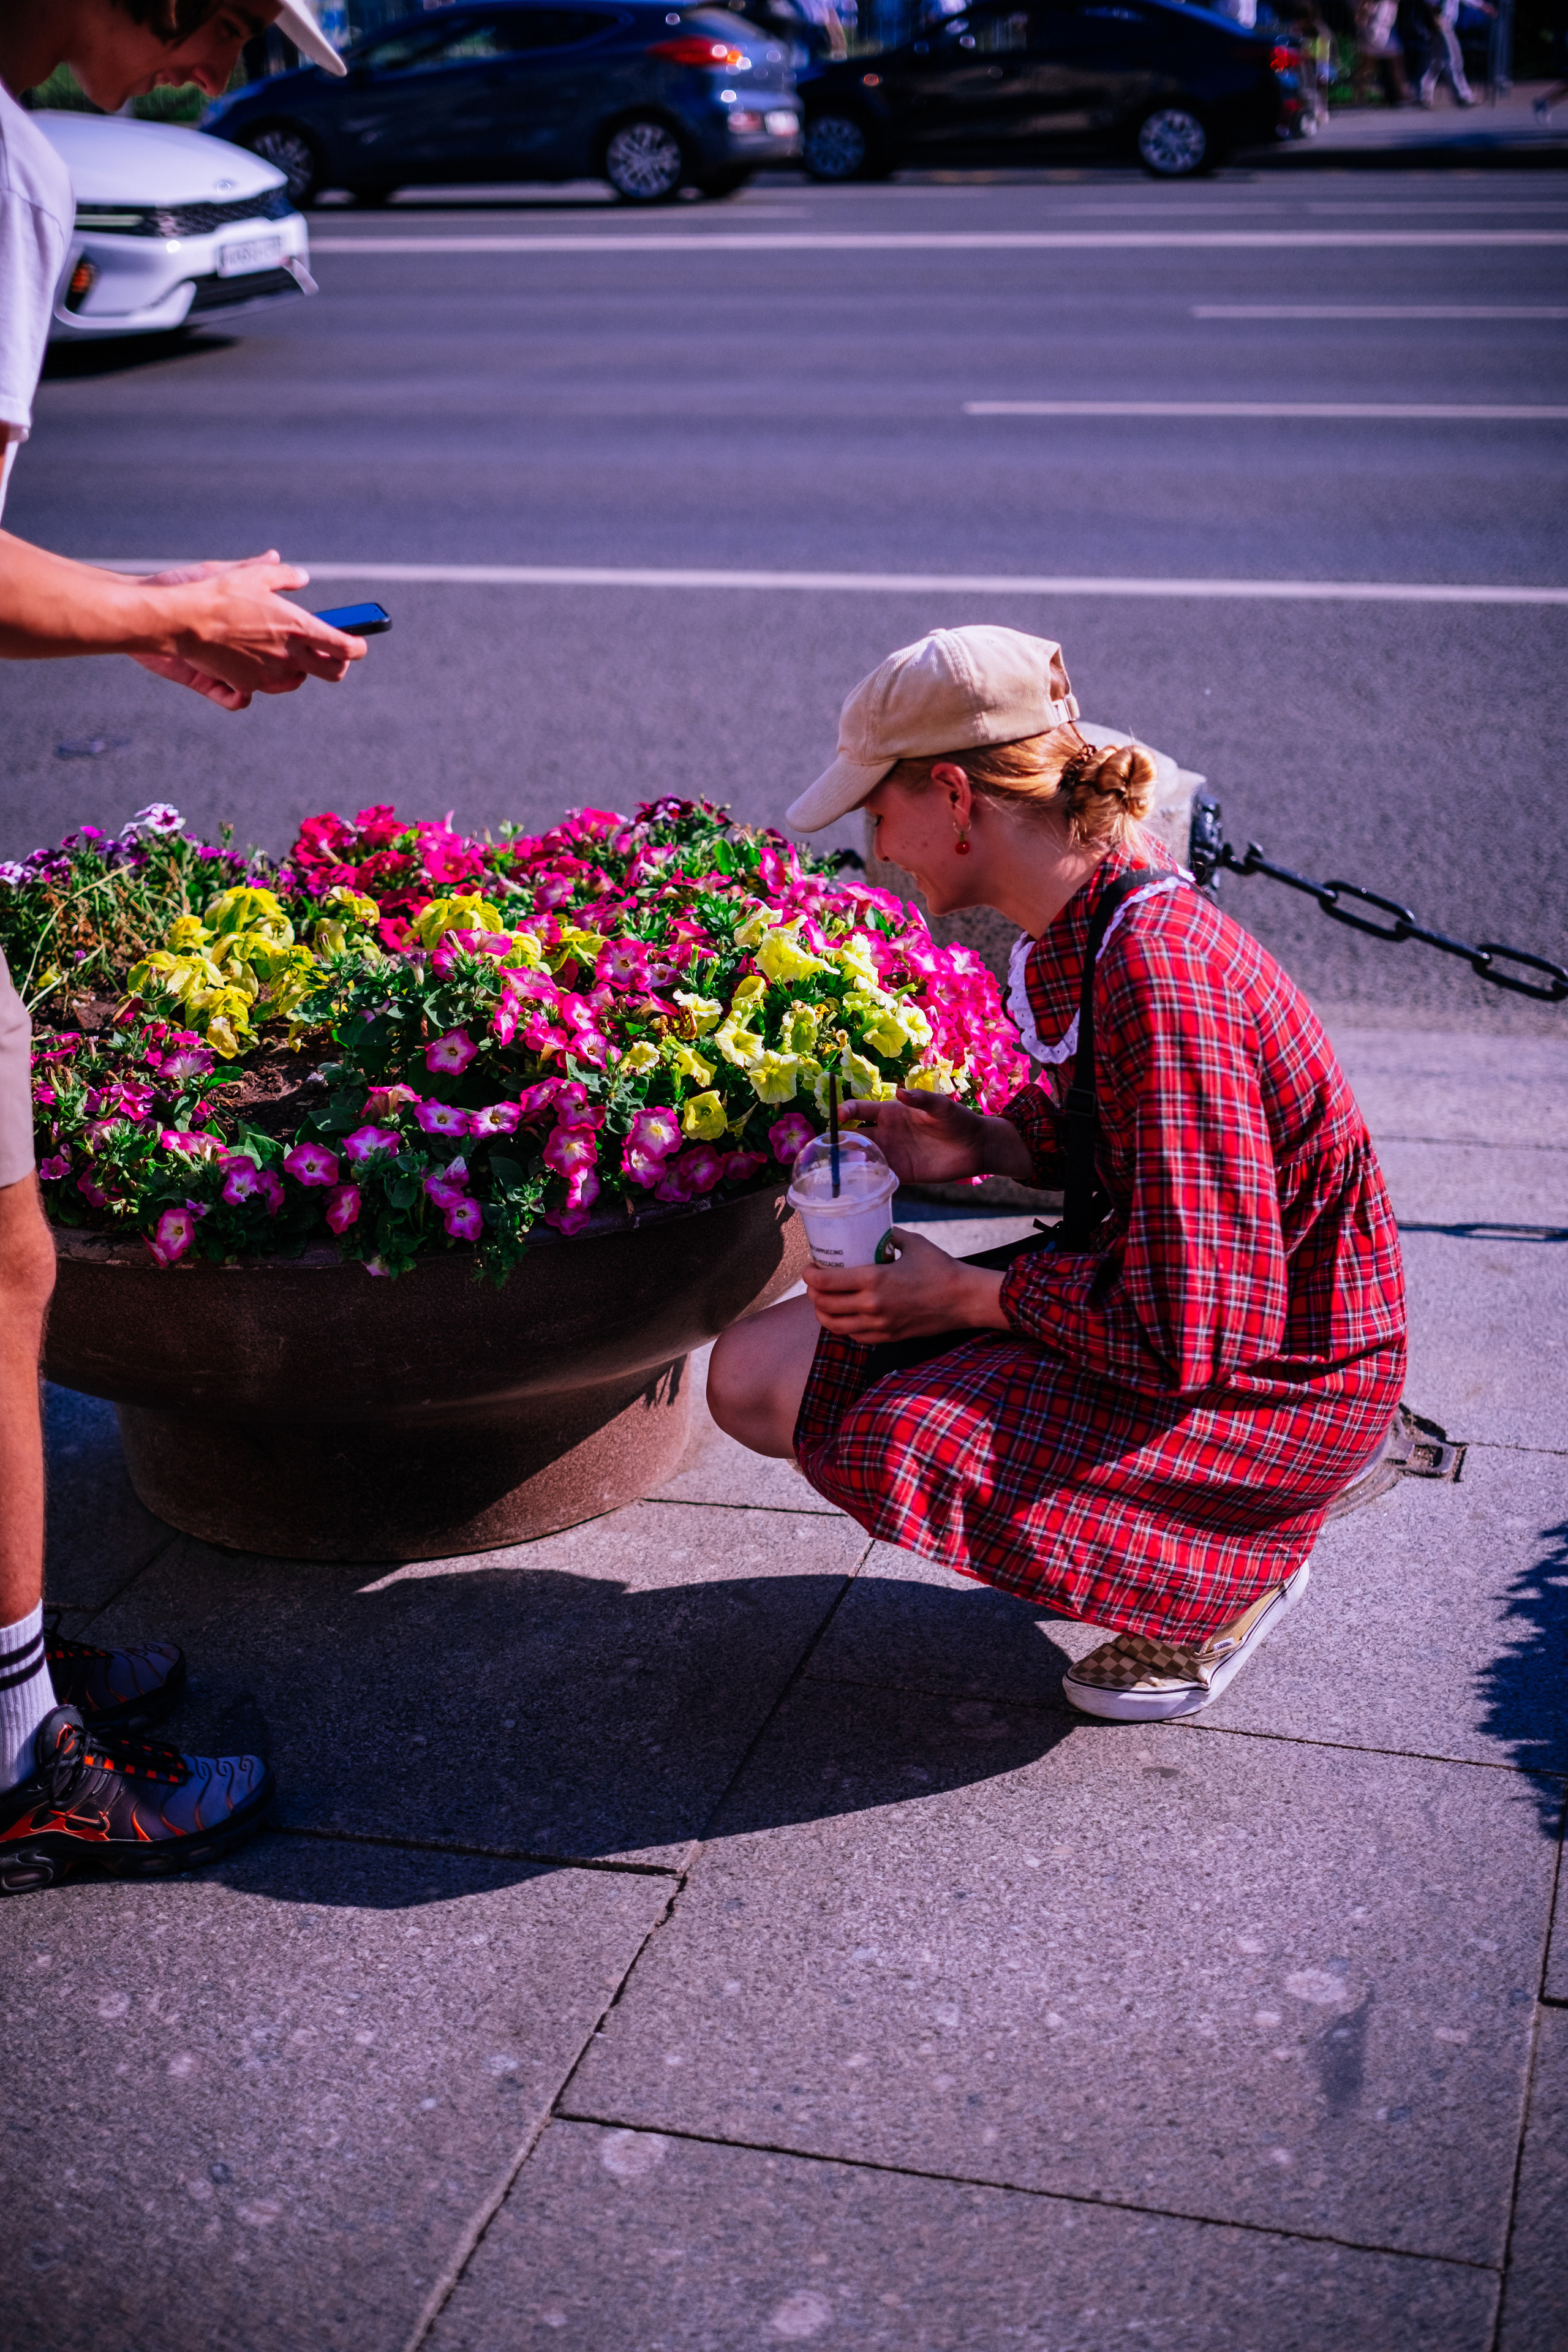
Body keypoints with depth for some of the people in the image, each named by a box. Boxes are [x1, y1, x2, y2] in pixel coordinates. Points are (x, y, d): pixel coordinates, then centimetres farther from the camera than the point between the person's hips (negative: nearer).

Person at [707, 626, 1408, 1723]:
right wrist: (984, 1145, -3)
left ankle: (1233, 1562, -2)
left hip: (1279, 1375, -9)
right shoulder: (1075, 924, -1)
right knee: (757, 1378, 3)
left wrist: (965, 1294, -18)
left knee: (906, 1448, -29)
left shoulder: (1158, 974, -30)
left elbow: (1187, 1330, -30)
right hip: (1180, 1301, 9)